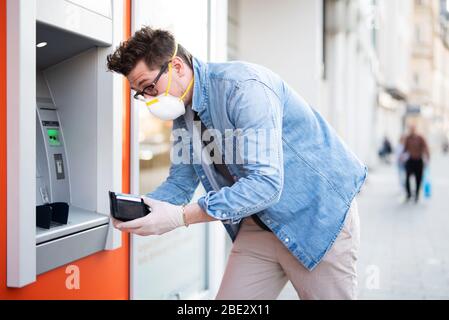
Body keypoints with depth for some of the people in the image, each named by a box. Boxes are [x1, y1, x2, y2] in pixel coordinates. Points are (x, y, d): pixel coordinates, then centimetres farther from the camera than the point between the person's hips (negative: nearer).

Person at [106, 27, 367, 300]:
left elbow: (266, 182, -32)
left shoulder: (243, 87, -25)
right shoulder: (183, 113, 3)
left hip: (319, 217, -7)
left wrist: (180, 216, -33)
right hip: (260, 223, 7)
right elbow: (180, 182, 8)